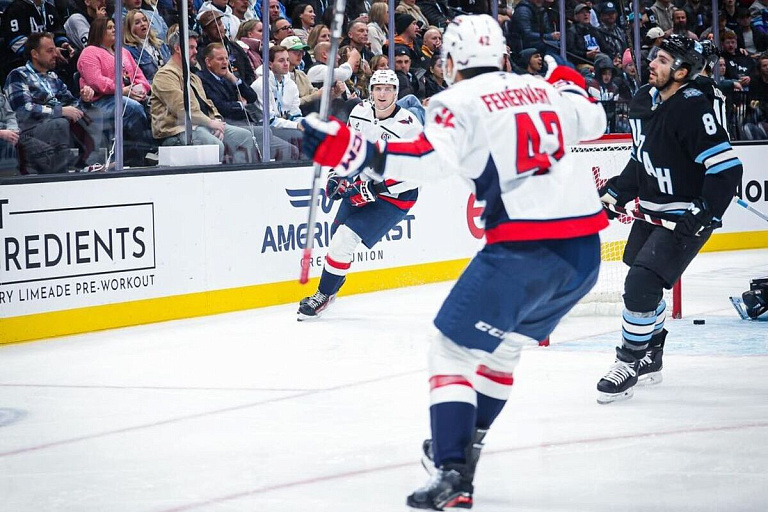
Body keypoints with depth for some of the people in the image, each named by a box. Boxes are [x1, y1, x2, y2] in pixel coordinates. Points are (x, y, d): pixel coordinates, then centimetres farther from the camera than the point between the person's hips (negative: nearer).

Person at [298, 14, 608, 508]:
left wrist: (354, 152, -21)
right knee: (506, 341, 28)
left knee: (453, 350, 0)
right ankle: (463, 443, 36)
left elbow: (433, 157, -21)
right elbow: (593, 121, 33)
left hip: (524, 250, -7)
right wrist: (568, 84, 51)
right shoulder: (541, 89, 17)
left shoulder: (458, 101, -3)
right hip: (585, 245, 7)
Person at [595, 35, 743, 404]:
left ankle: (629, 365, -4)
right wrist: (615, 192, 11)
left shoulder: (693, 109, -23)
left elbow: (727, 167, -25)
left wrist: (705, 215, -27)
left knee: (641, 285, -16)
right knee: (642, 284, 18)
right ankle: (650, 360, 35)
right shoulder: (643, 101, 3)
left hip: (685, 217, -9)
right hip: (652, 210, 9)